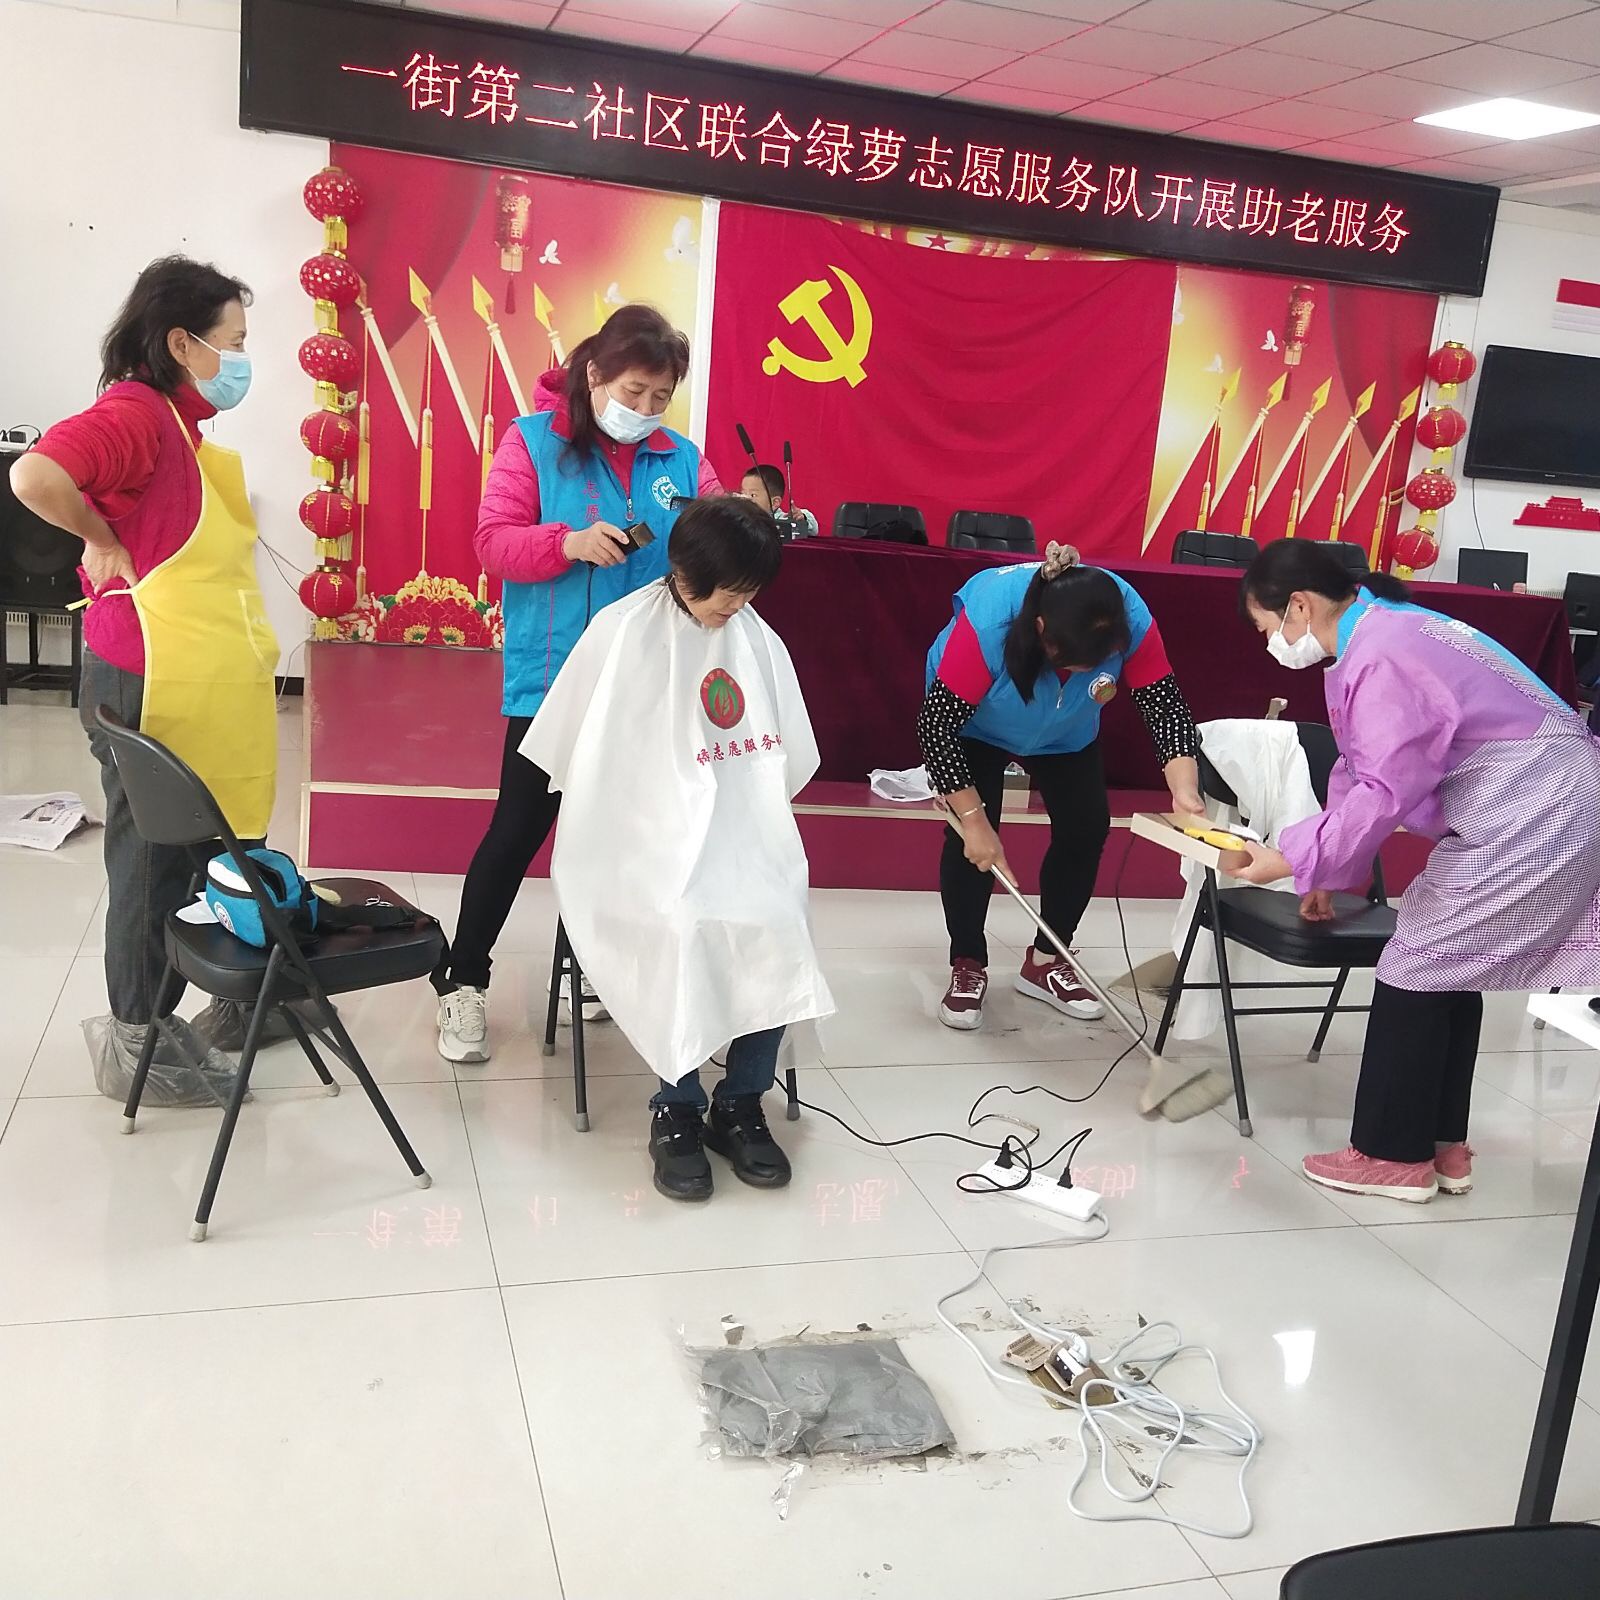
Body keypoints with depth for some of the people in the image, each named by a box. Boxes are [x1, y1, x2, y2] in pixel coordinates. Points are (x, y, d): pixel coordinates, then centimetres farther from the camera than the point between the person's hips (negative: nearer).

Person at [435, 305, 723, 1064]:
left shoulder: (681, 458, 8)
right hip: (552, 680, -4)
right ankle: (463, 985, 14)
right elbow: (493, 541, -9)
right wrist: (569, 544, -26)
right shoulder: (533, 440, -3)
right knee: (518, 830, 0)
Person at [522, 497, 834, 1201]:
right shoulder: (624, 633, -5)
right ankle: (677, 1110, -11)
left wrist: (748, 820, 7)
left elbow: (785, 757, 19)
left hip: (742, 834, 4)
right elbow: (577, 755, -2)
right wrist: (644, 832, -3)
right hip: (649, 838, -4)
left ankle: (740, 1103, -5)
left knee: (779, 931, -25)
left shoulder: (759, 640, 11)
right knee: (684, 930, -33)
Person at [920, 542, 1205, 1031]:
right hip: (971, 723, -3)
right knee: (971, 838, -14)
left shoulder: (1130, 620, -34)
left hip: (1065, 734, 4)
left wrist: (1184, 790, -44)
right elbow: (936, 725, -36)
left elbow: (1166, 706, -28)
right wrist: (973, 819, -34)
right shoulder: (987, 621, -42)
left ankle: (1046, 962, 12)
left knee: (1086, 828, -5)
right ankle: (968, 966, 4)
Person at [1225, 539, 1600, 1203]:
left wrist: (1292, 859, -20)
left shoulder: (1382, 656, -21)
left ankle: (1394, 1154, 9)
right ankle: (1440, 1143, 24)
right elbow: (1361, 772, 17)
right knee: (1447, 968, 15)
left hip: (1529, 818, -10)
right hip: (1532, 814, 10)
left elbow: (1386, 792, -25)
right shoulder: (1375, 635, 13)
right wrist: (1331, 872, 18)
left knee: (1418, 971, -2)